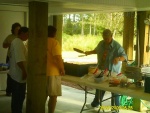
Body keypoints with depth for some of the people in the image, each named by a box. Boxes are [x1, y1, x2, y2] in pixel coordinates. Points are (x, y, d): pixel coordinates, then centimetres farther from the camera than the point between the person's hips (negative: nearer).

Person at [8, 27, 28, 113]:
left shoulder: (15, 41, 15)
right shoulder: (19, 43, -18)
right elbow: (19, 60, -27)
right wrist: (24, 71, -22)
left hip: (16, 73, 11)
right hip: (19, 74, -11)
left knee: (16, 96, 19)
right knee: (19, 96, -2)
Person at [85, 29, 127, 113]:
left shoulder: (117, 46, -19)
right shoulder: (101, 43, 0)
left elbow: (125, 56, -22)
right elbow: (97, 50, 21)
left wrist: (119, 58, -41)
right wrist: (90, 52, 7)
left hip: (113, 72, -6)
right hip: (101, 70, 6)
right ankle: (95, 103, 41)